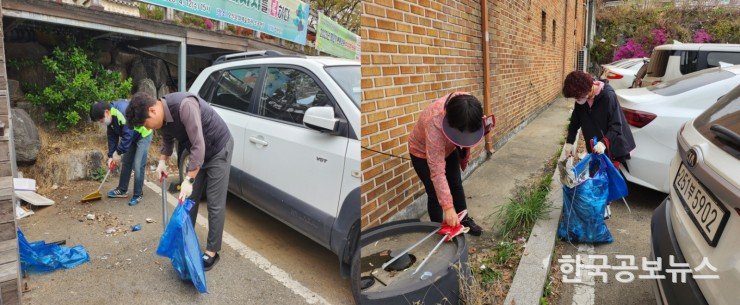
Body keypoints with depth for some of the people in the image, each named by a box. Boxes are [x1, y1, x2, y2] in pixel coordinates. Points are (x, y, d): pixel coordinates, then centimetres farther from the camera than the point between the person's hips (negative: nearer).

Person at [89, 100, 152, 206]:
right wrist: (111, 156, -1)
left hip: (143, 134, -9)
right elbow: (112, 137, 4)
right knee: (126, 163, 12)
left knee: (138, 165, -11)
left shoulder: (123, 111, -33)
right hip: (132, 136, 9)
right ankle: (122, 190, 25)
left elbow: (128, 134, -32)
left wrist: (118, 152, -23)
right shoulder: (110, 118, -5)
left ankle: (138, 195, 0)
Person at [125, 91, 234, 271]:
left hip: (219, 149, -8)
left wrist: (188, 179, -32)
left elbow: (199, 146, -34)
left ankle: (212, 251, 7)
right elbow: (168, 139, 16)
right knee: (189, 199, 13)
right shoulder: (162, 116, -7)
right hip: (198, 153, 8)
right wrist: (162, 161, 3)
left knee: (215, 204, -4)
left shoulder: (184, 105, -33)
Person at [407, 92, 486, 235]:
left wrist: (464, 150, -8)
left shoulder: (465, 103, -30)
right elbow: (437, 171, -43)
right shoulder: (435, 123, -45)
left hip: (448, 148, 6)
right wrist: (448, 207, -43)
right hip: (423, 152, -5)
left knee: (456, 185, 14)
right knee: (435, 193, -5)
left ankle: (464, 220, 32)